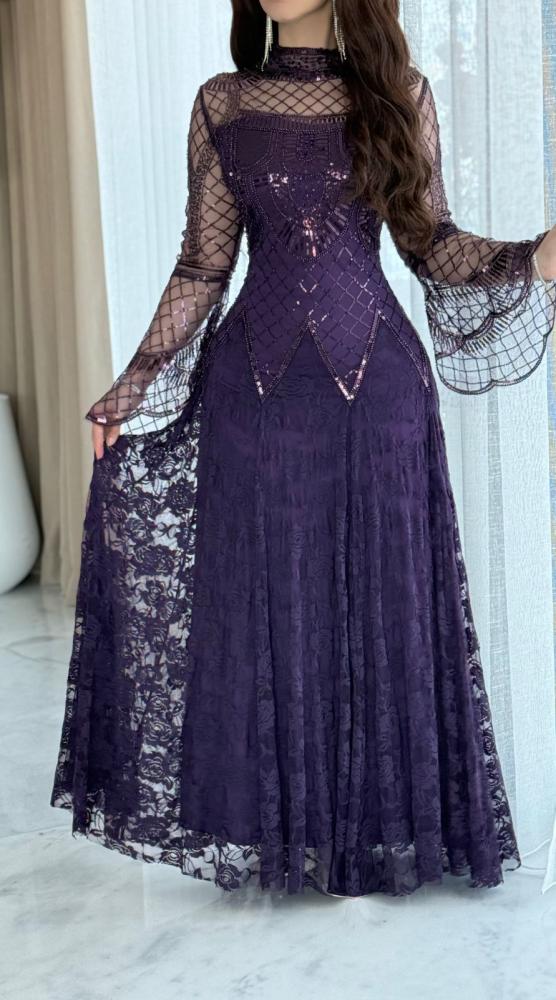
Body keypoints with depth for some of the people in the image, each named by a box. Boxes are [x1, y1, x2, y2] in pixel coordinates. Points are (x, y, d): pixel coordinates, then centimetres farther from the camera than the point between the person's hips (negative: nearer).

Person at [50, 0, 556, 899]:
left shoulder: (399, 92, 5)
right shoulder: (223, 103, 6)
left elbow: (430, 242, 6)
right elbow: (204, 264, 8)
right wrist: (135, 384, 5)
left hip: (376, 384, 0)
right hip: (257, 387, 1)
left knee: (379, 598, 4)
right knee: (268, 599, 5)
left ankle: (373, 829, 20)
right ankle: (279, 827, 21)